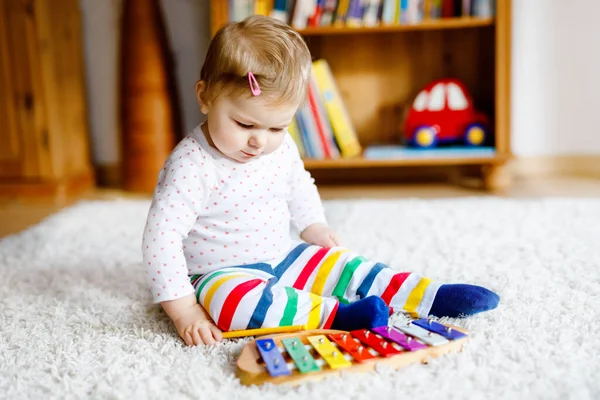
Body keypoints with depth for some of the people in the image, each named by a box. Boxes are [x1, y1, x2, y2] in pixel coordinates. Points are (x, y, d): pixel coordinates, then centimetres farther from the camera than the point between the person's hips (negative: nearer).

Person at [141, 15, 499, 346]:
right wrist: (184, 309, -31)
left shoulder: (281, 148, -3)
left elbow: (299, 186, 20)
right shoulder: (191, 166, -25)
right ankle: (336, 314, -40)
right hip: (221, 275, -7)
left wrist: (315, 226, 7)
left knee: (344, 267, -3)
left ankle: (430, 296, 0)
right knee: (230, 301, -38)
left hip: (281, 258, 7)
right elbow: (160, 237, -27)